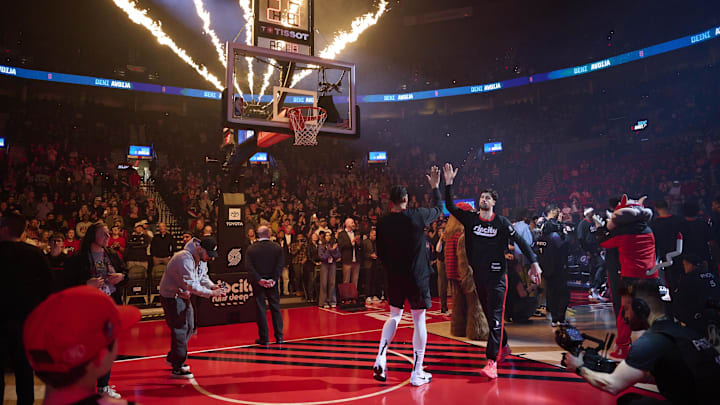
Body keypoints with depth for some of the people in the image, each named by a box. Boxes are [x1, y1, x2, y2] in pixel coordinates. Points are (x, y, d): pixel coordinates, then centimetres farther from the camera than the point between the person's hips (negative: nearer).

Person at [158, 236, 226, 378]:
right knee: (179, 330, -9)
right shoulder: (185, 259, -29)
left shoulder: (201, 258, 2)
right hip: (171, 296, -10)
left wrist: (213, 286, -12)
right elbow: (191, 285, -32)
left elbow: (202, 277, 7)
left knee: (189, 327, 17)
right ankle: (177, 368, -2)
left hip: (184, 296, 10)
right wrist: (211, 293, -30)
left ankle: (172, 358, 34)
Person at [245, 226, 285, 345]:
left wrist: (259, 280, -12)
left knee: (261, 310, 5)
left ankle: (264, 338, 8)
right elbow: (280, 265, -10)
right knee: (275, 308, 10)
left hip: (258, 283, 0)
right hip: (272, 283, 1)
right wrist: (274, 279, -10)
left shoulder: (251, 249, -3)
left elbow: (249, 267, -10)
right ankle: (279, 336, 12)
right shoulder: (277, 248, -2)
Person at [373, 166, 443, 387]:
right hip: (418, 277, -3)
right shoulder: (417, 215, -10)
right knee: (419, 321, 7)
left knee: (394, 316, 21)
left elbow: (380, 253, 4)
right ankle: (417, 373, 14)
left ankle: (380, 359, 9)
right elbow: (438, 209, 11)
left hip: (394, 278, 3)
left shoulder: (383, 222, -4)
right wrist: (435, 187, 25)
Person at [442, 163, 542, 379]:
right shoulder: (471, 219, 4)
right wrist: (448, 184, -12)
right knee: (489, 314, 15)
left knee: (496, 317, -9)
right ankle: (503, 347, 35)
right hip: (478, 274, 4)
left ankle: (492, 361, -12)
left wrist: (534, 263, -12)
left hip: (497, 275, -4)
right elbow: (450, 207, -3)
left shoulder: (502, 222, -3)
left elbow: (520, 241, -3)